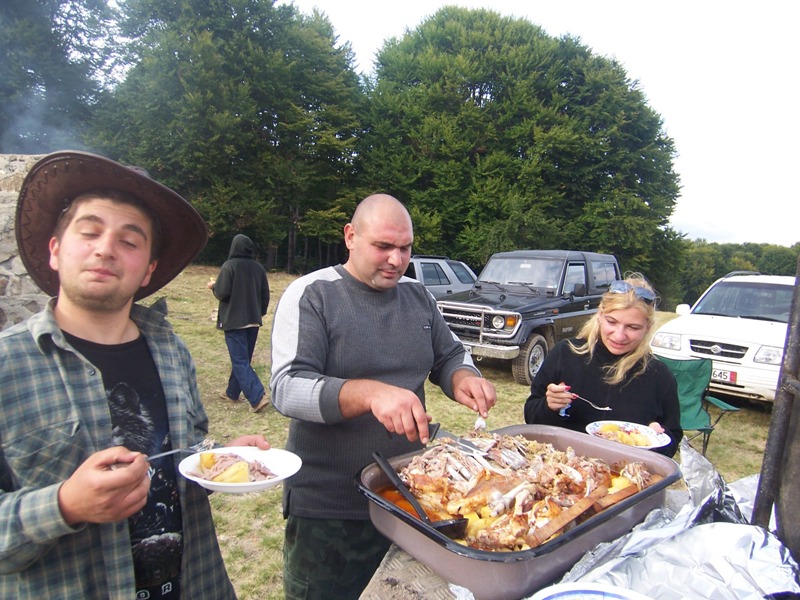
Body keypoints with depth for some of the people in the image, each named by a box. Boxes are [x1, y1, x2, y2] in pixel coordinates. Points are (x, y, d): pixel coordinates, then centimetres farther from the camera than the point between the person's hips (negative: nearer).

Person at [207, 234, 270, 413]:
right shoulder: (259, 268, 4)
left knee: (240, 361, -4)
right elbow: (265, 295, 7)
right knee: (243, 358, 18)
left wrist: (213, 286, 8)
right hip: (253, 321, 6)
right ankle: (232, 392, 31)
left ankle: (257, 397, -13)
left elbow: (222, 293, -14)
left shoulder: (229, 266, -12)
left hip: (234, 321, -6)